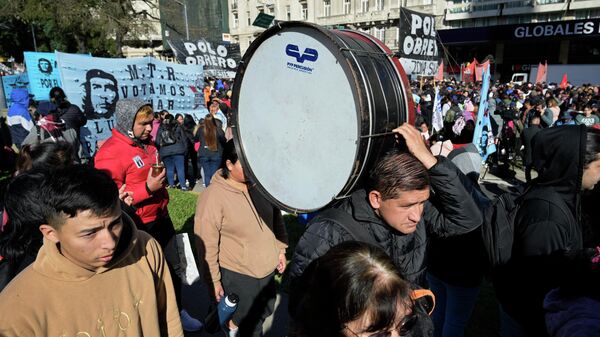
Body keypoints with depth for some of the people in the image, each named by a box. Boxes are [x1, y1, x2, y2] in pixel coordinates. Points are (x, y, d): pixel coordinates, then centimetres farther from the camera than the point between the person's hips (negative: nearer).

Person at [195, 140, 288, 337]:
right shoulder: (213, 196, -21)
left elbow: (276, 217, 9)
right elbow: (207, 245, -16)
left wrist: (280, 249, 12)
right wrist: (214, 280, -11)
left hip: (267, 268, 6)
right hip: (236, 275, -5)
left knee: (265, 312, 23)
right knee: (246, 320, 12)